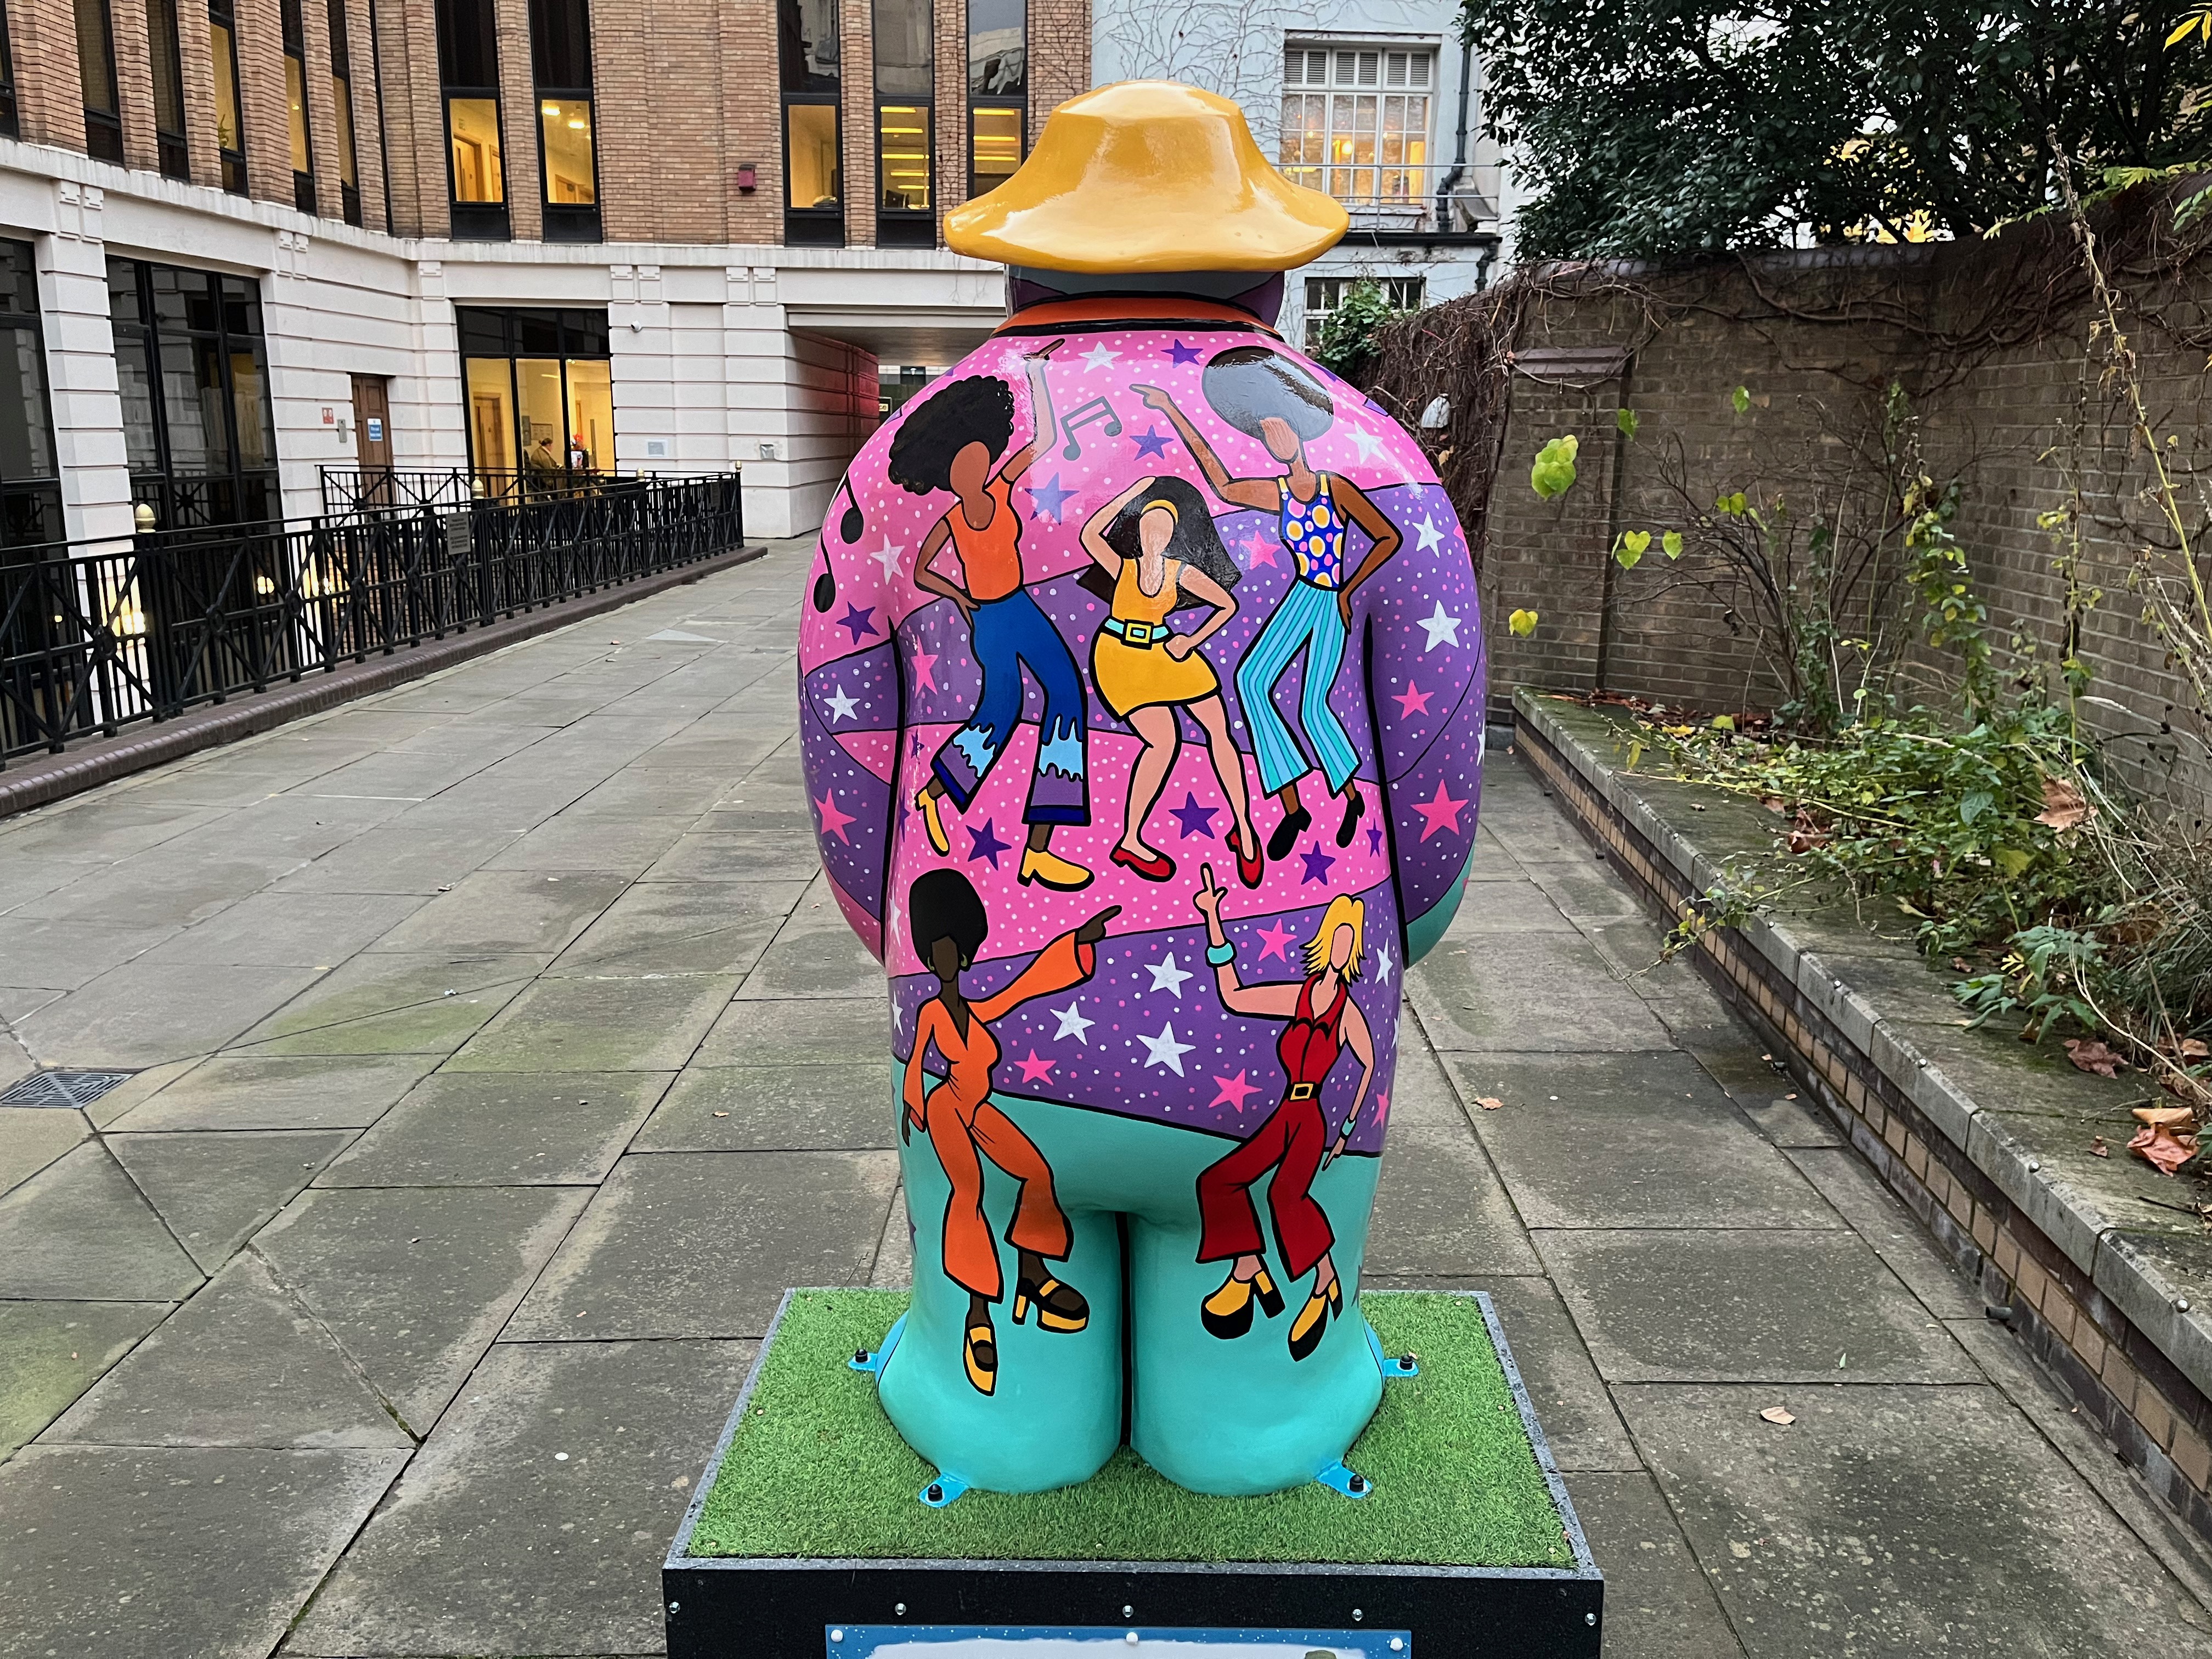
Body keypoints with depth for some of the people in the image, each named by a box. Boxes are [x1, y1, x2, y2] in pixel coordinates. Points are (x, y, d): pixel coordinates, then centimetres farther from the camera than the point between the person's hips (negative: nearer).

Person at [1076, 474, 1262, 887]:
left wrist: (1193, 640, -1)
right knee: (1164, 741, -18)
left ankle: (1244, 829, 6)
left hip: (1162, 654, 3)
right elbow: (1089, 534, -18)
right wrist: (1132, 494, -13)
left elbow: (1228, 605, 9)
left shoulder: (1182, 572, 2)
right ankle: (1130, 842, -7)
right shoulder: (1123, 567, -2)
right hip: (1119, 656, -3)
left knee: (1219, 728, -5)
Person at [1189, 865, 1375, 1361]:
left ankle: (1325, 1284, -8)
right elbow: (1233, 997, 5)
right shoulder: (1300, 996, 5)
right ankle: (1247, 1277, 10)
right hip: (1285, 1116, 5)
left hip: (1313, 1120, -5)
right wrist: (1214, 921, 3)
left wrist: (1347, 1127, 8)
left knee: (1285, 1195, -26)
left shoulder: (1348, 1010, -5)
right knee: (1219, 1180, 0)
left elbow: (1370, 1065, 7)